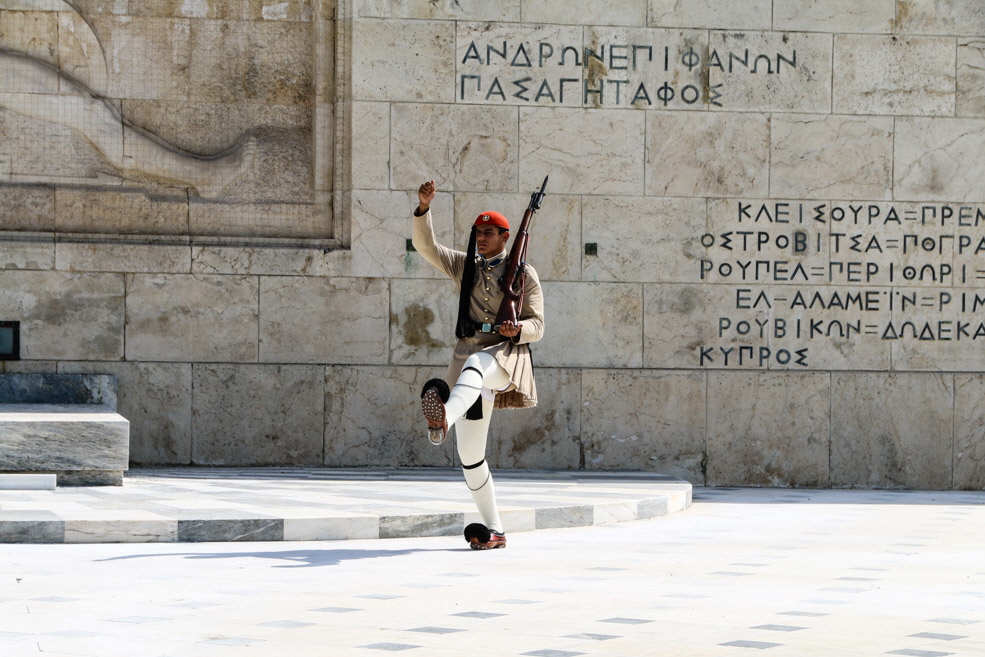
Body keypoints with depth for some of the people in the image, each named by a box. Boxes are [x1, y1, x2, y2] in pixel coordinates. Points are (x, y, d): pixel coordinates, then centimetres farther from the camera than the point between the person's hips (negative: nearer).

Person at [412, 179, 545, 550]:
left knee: (475, 365, -43)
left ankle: (444, 419, -74)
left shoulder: (523, 274, 6)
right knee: (470, 456, 1)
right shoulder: (463, 266, 18)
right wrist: (424, 209, -10)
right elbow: (425, 246, 6)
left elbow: (537, 327, 2)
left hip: (506, 355, -5)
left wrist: (518, 329, -21)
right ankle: (493, 531, 12)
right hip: (468, 355, 5)